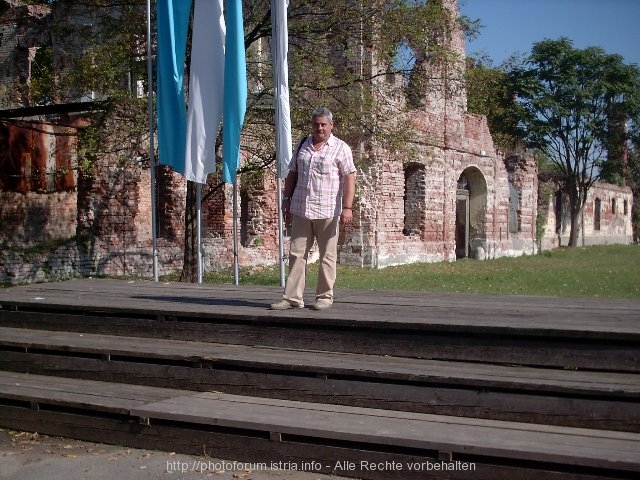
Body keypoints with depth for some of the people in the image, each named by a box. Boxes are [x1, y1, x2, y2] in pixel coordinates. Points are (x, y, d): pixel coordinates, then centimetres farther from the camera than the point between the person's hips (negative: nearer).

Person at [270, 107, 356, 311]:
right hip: (301, 210, 5)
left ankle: (325, 296, 13)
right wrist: (286, 199, 11)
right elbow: (292, 174, 18)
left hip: (327, 211, -4)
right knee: (296, 254, 3)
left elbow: (349, 178, -7)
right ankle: (292, 297, 6)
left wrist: (347, 207, -15)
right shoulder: (303, 145, 14)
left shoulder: (341, 148, -1)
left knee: (327, 255, 3)